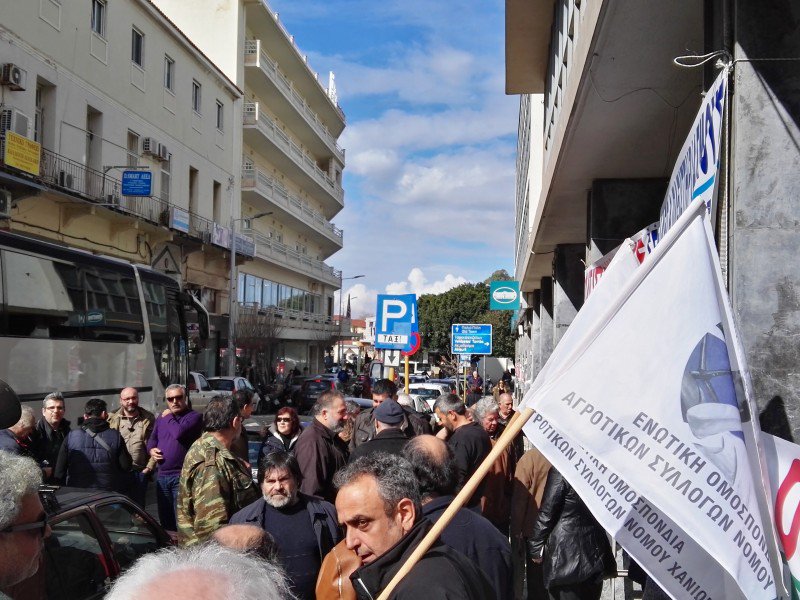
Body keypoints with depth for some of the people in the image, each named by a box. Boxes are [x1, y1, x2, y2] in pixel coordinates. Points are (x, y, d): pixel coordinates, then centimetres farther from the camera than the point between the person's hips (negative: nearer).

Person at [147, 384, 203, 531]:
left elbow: (179, 433, -22)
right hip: (162, 475, 7)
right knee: (164, 518, 16)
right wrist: (151, 450, 2)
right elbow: (152, 439, 25)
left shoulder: (194, 416, -7)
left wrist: (168, 417, -7)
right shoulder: (161, 418, 17)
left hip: (182, 476, -7)